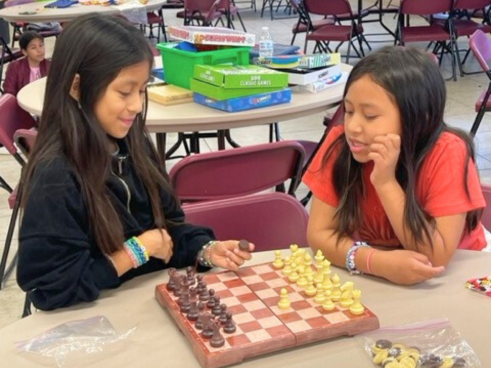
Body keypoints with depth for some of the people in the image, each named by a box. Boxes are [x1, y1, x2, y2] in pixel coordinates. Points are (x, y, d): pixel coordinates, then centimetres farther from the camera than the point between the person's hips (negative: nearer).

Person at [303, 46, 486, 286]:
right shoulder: (340, 144, -15)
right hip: (377, 277, 2)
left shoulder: (447, 153, -23)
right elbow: (319, 234, -16)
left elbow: (436, 258, -25)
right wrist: (377, 261, -31)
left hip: (448, 278, -1)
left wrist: (386, 182, -32)